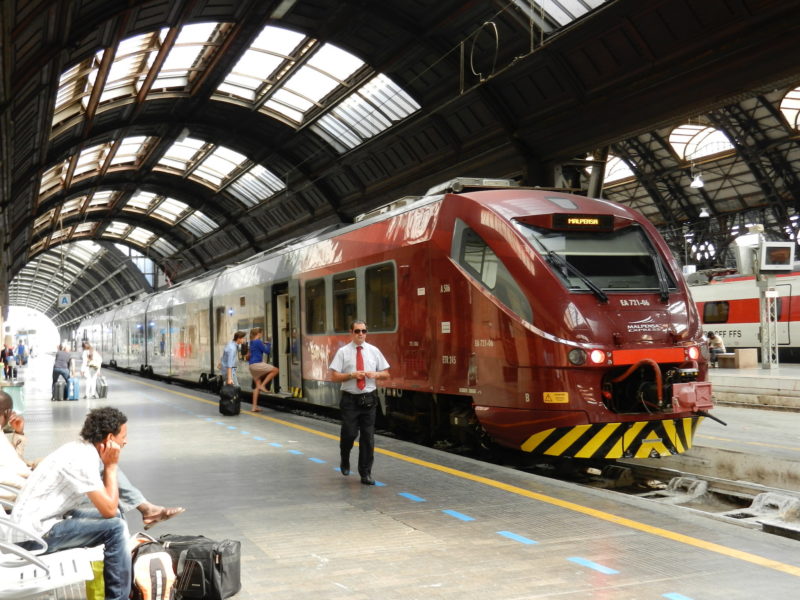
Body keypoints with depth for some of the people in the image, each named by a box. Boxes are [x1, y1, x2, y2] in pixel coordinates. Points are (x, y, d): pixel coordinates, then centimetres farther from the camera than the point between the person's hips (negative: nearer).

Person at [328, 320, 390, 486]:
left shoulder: (373, 351, 7)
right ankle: (345, 461, 28)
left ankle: (366, 473, 14)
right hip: (350, 399, -2)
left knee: (368, 436, 3)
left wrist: (375, 374, -9)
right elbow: (335, 376, -4)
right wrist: (352, 375, -17)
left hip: (369, 399, 2)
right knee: (349, 433, -4)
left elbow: (386, 374, 11)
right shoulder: (343, 352, -1)